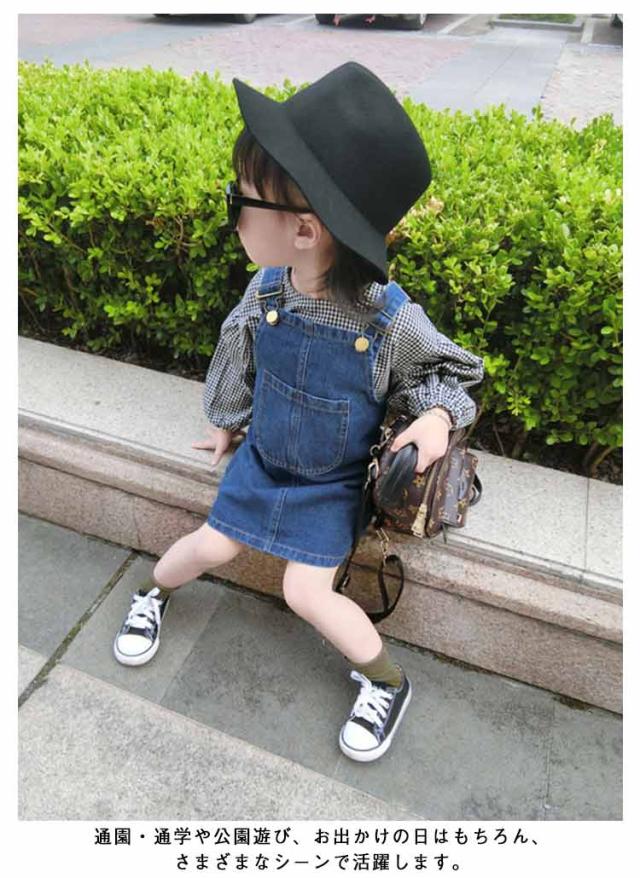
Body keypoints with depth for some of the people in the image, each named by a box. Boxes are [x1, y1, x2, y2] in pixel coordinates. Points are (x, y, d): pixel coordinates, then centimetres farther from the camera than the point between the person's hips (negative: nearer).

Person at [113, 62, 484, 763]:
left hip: (331, 483, -3)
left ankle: (388, 684, 24)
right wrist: (225, 421, 17)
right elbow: (237, 357, 3)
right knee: (210, 546, 13)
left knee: (307, 592, -2)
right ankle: (152, 592, 47)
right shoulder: (266, 288, -18)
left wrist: (437, 417, -31)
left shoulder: (391, 318, -29)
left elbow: (448, 373, -9)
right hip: (262, 459, 4)